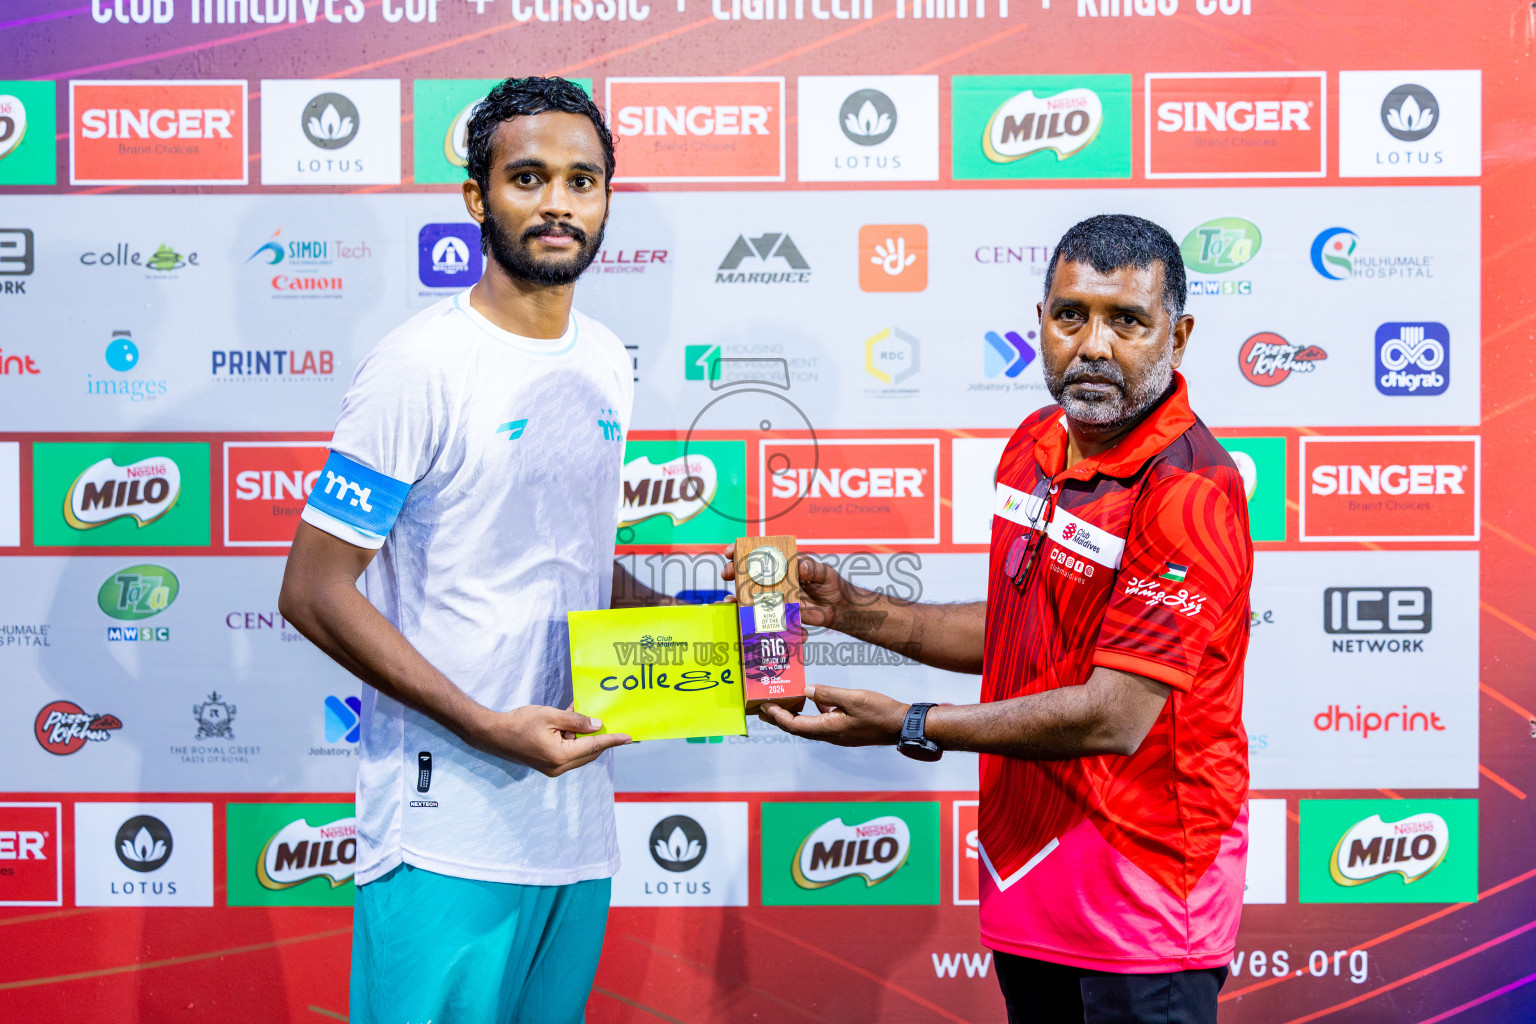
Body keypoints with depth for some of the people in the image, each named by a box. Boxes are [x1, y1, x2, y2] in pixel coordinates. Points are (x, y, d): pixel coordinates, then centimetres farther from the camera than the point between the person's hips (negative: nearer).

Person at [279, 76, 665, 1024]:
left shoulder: (607, 363, 11)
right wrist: (491, 727, -18)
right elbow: (314, 591, -13)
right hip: (449, 834, -7)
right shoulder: (423, 367, -11)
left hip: (579, 823, 7)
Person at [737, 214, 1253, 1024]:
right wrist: (850, 610, 9)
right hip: (1028, 866, 8)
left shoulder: (1190, 492, -21)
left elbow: (1114, 719, -24)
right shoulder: (1035, 446, 7)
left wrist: (908, 726, -19)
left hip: (1141, 895, -8)